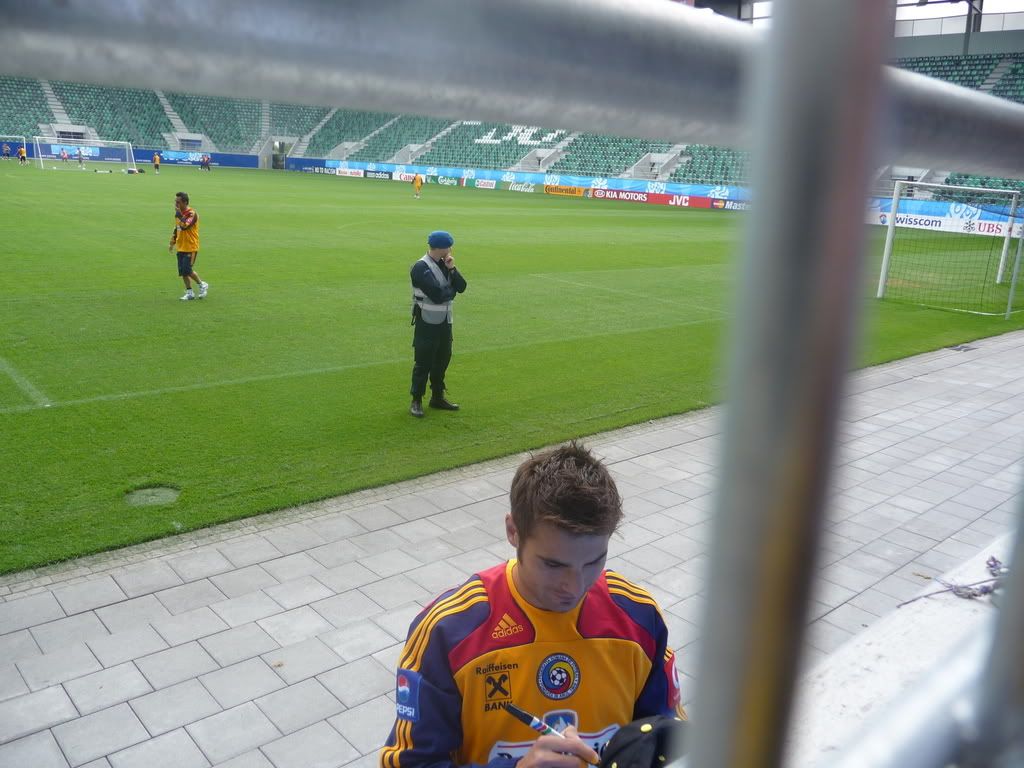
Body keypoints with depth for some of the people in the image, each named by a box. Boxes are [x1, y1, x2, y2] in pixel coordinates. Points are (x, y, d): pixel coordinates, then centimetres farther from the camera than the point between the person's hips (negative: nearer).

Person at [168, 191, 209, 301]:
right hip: (181, 247, 8)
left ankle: (202, 285, 11)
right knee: (183, 271, 6)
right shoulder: (179, 213, 10)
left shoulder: (192, 213, -14)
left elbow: (184, 225, -30)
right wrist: (172, 243, 23)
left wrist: (179, 214, -22)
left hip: (191, 248, -8)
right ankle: (189, 293, 15)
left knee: (187, 270, -11)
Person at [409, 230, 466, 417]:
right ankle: (416, 401, 10)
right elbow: (437, 295, -25)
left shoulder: (444, 264, 9)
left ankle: (438, 397, 28)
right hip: (427, 322, -8)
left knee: (443, 359, 15)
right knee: (423, 362, -1)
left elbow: (461, 287, 3)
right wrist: (452, 290, -6)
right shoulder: (421, 268, -17)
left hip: (445, 320, 8)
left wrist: (452, 269, -10)